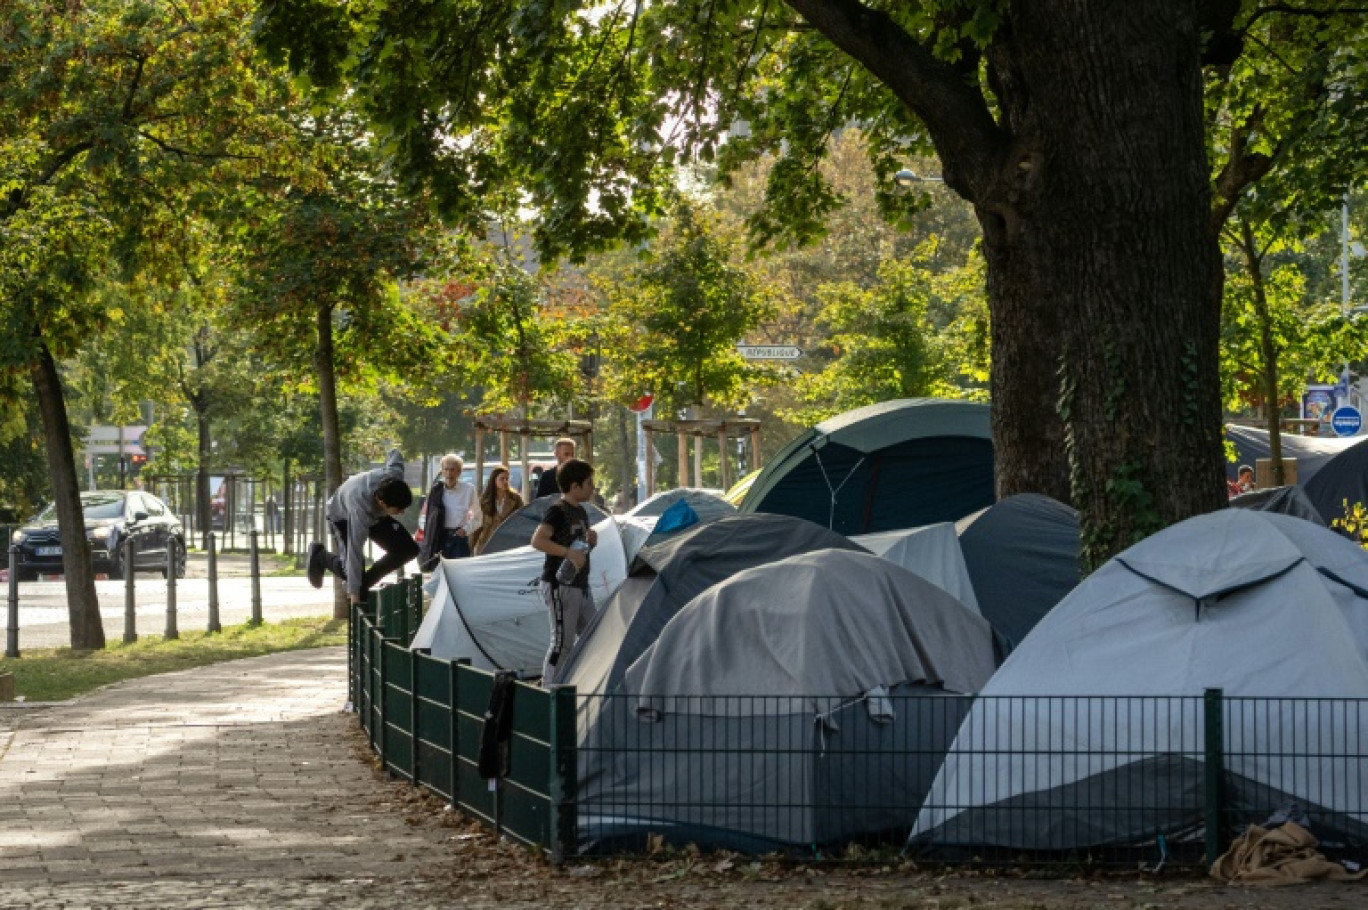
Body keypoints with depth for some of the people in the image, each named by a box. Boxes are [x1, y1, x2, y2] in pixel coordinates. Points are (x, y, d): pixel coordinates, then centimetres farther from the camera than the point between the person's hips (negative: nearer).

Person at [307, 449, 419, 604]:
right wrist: (354, 594, -39)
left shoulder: (395, 475, -34)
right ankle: (320, 556, 13)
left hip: (376, 515, 6)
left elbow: (394, 454, -9)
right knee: (350, 571, -18)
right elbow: (355, 552, -42)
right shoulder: (360, 509, -47)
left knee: (408, 549, -12)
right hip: (342, 517, -5)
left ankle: (365, 584, 4)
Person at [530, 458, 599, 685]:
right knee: (562, 641, -8)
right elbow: (537, 540, -26)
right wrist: (568, 552, -32)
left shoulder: (581, 512, 15)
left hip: (580, 585, 9)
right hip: (560, 586, -9)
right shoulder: (557, 511, -13)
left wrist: (591, 540, 4)